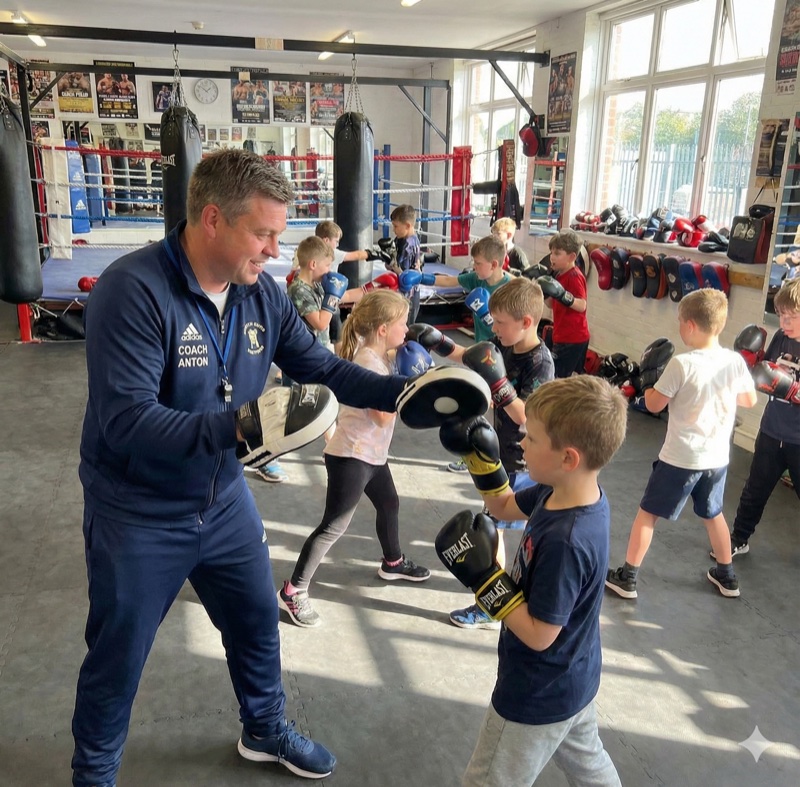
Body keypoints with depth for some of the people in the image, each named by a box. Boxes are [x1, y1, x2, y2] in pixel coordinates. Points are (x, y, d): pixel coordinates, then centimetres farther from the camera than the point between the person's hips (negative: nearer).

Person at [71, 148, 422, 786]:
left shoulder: (261, 291, -7)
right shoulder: (134, 290, -26)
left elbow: (321, 368, -1)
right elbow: (126, 422, -32)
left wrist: (403, 391, -15)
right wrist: (238, 426, -44)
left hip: (224, 501, 6)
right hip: (138, 517, -5)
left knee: (258, 621, 22)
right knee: (118, 658, 14)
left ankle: (266, 731, 50)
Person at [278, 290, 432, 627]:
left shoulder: (378, 355, 6)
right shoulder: (369, 362, -23)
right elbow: (383, 416, -25)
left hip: (371, 453, 10)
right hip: (351, 456, -10)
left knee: (389, 504, 26)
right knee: (334, 526, -6)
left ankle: (393, 562, 49)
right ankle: (293, 591, 3)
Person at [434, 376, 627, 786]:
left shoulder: (565, 542, -38)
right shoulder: (561, 492, -12)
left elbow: (539, 634, -29)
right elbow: (505, 507, 6)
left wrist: (484, 577, -29)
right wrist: (483, 454, -8)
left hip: (539, 695, -8)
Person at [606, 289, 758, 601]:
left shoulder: (681, 364, -20)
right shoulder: (735, 361, -4)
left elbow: (654, 404, -12)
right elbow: (750, 400, 11)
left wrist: (646, 376, 4)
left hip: (681, 458, -5)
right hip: (718, 458, 5)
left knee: (647, 513, 9)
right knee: (713, 513, 26)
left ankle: (627, 578, 15)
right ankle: (726, 576, 41)